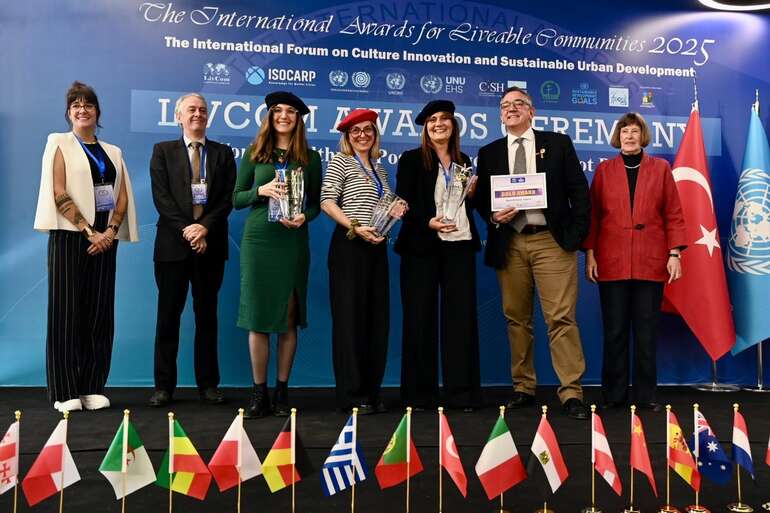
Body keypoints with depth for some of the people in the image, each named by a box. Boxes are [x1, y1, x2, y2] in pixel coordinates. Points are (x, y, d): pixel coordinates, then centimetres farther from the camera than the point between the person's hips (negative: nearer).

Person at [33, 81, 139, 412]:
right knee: (66, 311, -3)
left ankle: (93, 388, 11)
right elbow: (58, 193, -7)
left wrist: (110, 231, -8)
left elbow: (123, 196, 8)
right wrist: (88, 231, -13)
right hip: (70, 236, -4)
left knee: (100, 313, 3)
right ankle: (65, 391, 4)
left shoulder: (113, 152, 16)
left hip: (104, 238, 4)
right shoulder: (60, 144, 4)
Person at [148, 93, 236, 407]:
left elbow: (228, 198, 2)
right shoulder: (163, 151, 8)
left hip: (210, 244, 1)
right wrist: (186, 230, -14)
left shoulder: (223, 153, 11)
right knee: (168, 316, 3)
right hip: (173, 243, -1)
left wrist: (205, 227, -12)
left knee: (207, 316, 7)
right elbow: (161, 196, -3)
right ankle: (164, 385, 11)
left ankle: (208, 384, 14)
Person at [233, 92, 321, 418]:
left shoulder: (309, 157, 8)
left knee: (288, 318, 3)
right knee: (257, 317, 0)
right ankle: (259, 392, 10)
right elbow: (236, 199, 6)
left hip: (292, 241, 0)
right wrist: (261, 191, -11)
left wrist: (304, 217, -12)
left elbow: (316, 203, 9)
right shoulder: (254, 153, 8)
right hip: (258, 240, 0)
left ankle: (282, 391, 14)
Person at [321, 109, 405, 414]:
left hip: (376, 247, 7)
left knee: (377, 318, 7)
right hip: (349, 246, -7)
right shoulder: (341, 161, 0)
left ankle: (371, 391, 17)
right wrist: (355, 227, -19)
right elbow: (327, 201, -10)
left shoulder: (379, 167, 19)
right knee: (350, 317, -4)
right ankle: (352, 395, 4)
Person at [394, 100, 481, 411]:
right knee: (420, 317, 0)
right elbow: (404, 203, -5)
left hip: (460, 245, 4)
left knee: (461, 315, 2)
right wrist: (428, 222, -20)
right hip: (422, 246, -3)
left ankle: (461, 392, 9)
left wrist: (472, 192, 2)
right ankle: (419, 393, 8)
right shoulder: (411, 159, 3)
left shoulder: (463, 161, 16)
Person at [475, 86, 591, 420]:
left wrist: (576, 235, -4)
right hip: (509, 244, 3)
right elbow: (481, 198, 14)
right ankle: (523, 388, 19)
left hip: (551, 241, -3)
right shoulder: (489, 153, 14)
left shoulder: (558, 143, 8)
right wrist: (493, 216, -8)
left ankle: (571, 393, -2)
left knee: (561, 318, -7)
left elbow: (579, 191, 4)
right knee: (517, 318, 8)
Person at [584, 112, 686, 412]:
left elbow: (673, 215, 7)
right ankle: (613, 395, 13)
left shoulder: (660, 168, 9)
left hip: (650, 263, 0)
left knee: (646, 333, 4)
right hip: (612, 263, 0)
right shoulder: (604, 170, 9)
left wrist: (674, 253, -1)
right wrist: (590, 254, 1)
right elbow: (593, 215, 7)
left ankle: (646, 396, 14)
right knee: (614, 332, 3)